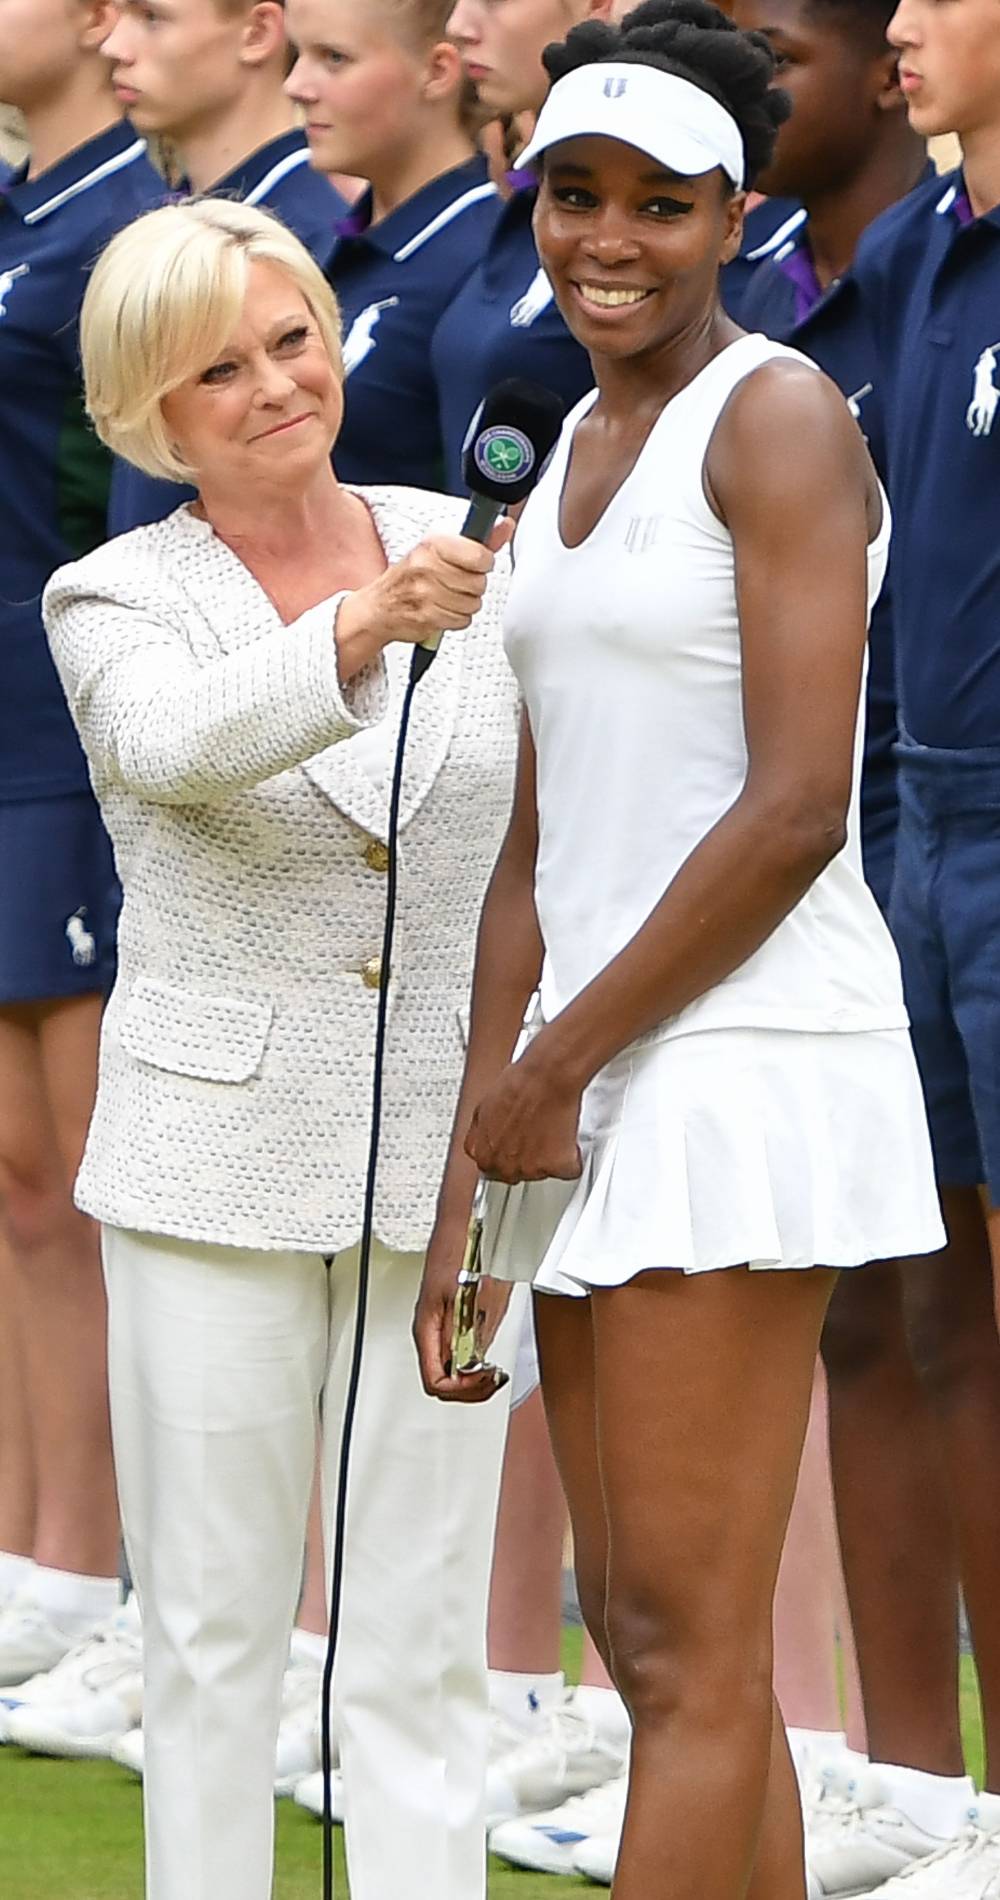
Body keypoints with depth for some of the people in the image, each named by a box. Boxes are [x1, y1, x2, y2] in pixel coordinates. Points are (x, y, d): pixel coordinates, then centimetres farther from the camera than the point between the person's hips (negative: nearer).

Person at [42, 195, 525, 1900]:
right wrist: (362, 633, -43)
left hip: (441, 1162, 2)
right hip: (217, 1161, -2)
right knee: (212, 1630, 4)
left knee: (421, 1641, 2)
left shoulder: (468, 555, 6)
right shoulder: (117, 603, -2)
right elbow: (179, 742, -25)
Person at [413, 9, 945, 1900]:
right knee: (642, 1629, 9)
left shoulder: (779, 419, -10)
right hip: (598, 1082, 9)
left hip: (743, 1054, -9)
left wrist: (553, 1066, -11)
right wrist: (467, 1177, 9)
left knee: (683, 1637, -8)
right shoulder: (572, 452, 16)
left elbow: (798, 808, -18)